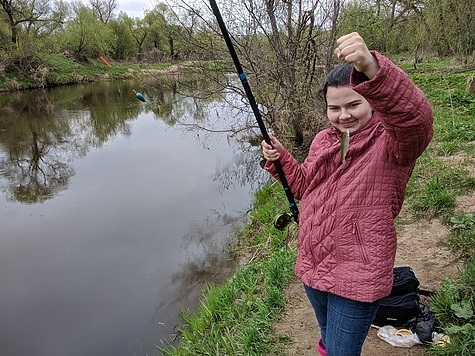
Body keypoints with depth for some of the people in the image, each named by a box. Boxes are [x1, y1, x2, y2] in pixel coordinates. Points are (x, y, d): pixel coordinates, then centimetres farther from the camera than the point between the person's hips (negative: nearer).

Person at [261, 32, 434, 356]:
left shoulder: (392, 141, -17)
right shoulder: (323, 140, 5)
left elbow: (417, 117, -40)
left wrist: (372, 69, -56)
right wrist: (281, 159, -5)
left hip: (358, 278, -6)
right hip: (312, 265, 7)